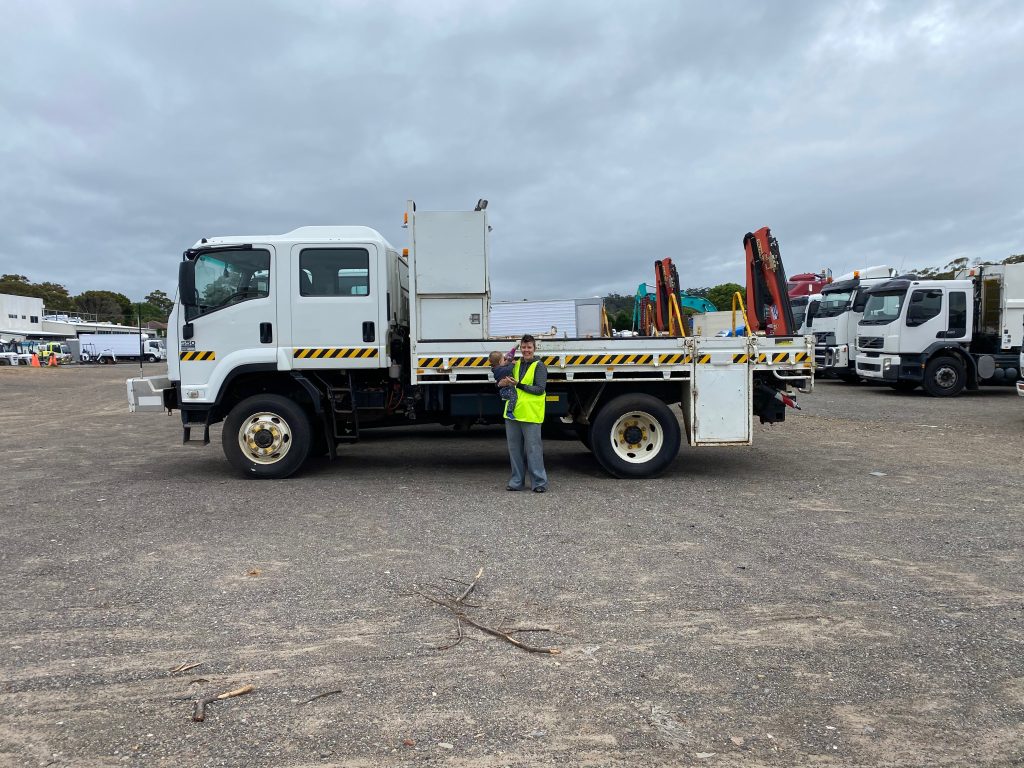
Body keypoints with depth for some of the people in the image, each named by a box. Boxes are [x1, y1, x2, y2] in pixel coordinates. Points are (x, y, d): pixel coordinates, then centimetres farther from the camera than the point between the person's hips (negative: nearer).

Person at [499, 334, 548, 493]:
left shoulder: (539, 366, -3)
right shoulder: (515, 365, 15)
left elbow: (539, 389, -12)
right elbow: (502, 382, 20)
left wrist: (519, 385, -18)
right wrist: (502, 383, -5)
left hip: (530, 414, -6)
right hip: (512, 413, 6)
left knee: (533, 448, -3)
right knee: (514, 448, 11)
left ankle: (539, 482, 5)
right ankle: (517, 481, 21)